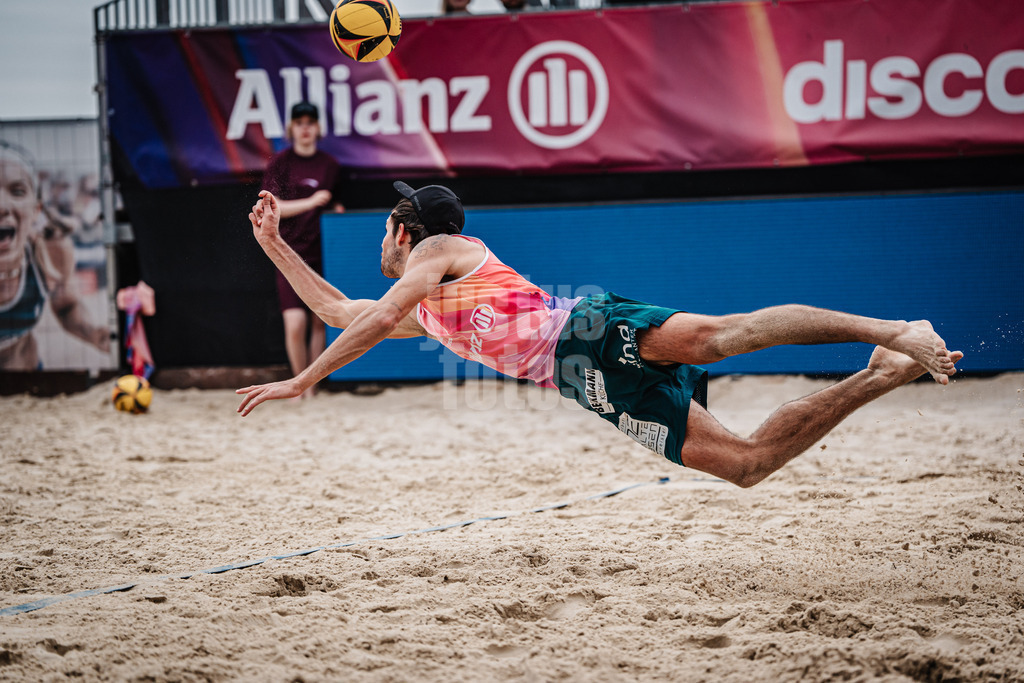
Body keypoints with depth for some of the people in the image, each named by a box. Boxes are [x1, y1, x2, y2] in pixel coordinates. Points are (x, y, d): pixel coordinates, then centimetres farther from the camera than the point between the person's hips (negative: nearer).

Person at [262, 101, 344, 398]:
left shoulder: (330, 165, 8)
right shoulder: (279, 163, 0)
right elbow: (272, 208, -8)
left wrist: (336, 208, 1)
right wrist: (310, 202, -18)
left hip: (322, 251, 3)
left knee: (320, 322, 4)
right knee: (295, 324, -13)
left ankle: (314, 384, 15)